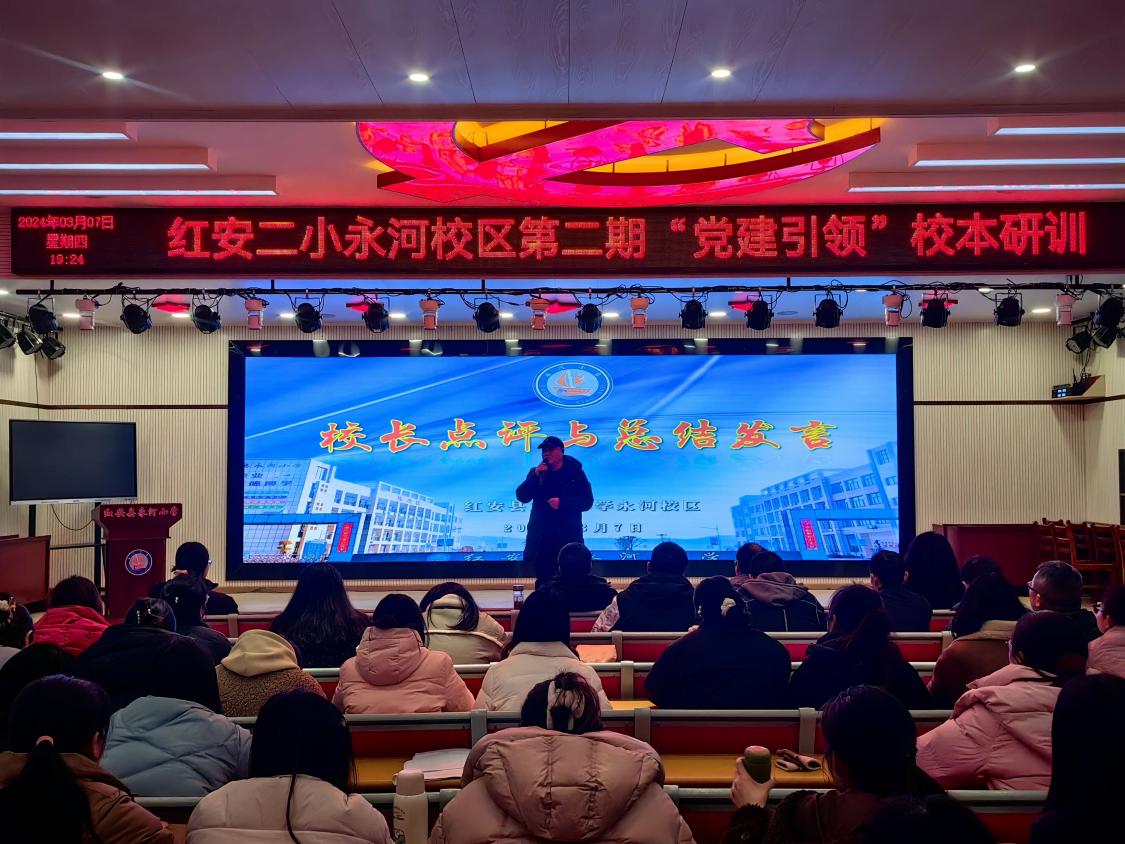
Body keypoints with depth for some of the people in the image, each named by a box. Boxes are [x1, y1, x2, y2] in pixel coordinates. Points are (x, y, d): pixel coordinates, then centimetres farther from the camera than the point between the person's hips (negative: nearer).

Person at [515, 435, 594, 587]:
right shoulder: (536, 472, 9)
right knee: (543, 580, 6)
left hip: (568, 535, -2)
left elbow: (587, 502, -4)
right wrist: (535, 476, -15)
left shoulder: (575, 473, 2)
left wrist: (562, 502, -17)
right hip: (541, 535, 2)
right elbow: (521, 497, -2)